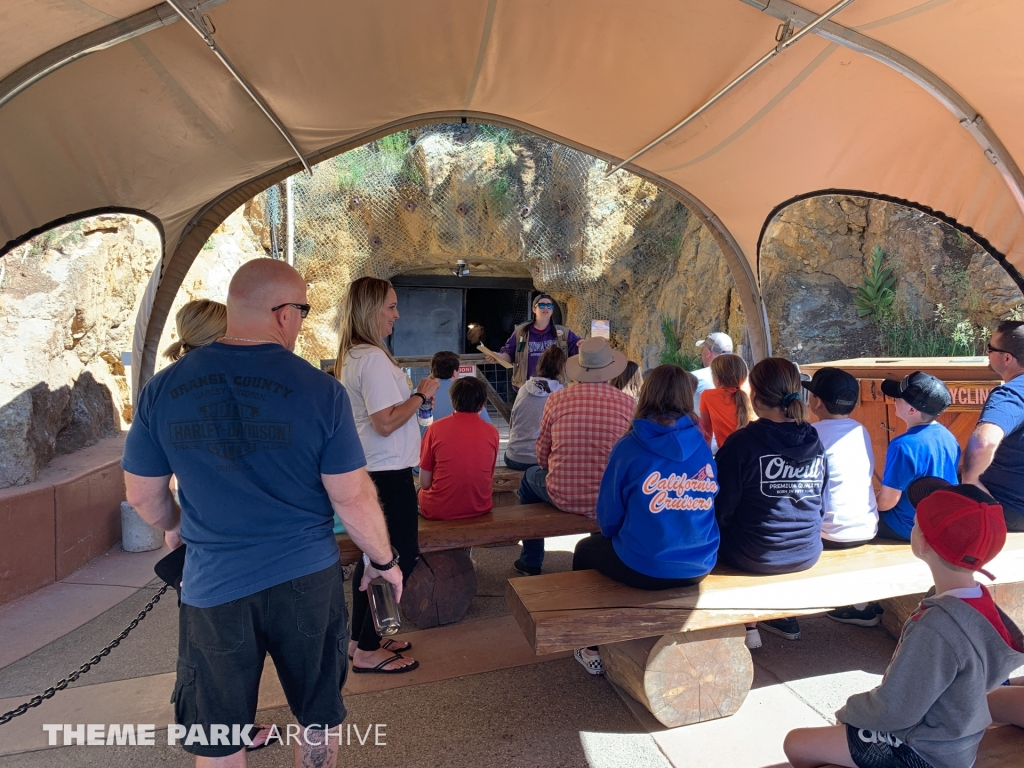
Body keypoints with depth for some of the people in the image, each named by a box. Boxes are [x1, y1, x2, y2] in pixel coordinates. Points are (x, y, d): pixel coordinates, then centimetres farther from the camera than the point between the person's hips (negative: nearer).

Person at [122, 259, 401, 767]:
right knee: (319, 718, 23)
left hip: (212, 586, 2)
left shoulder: (163, 388, -7)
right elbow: (353, 497, -12)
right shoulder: (320, 390, -15)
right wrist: (383, 560, 5)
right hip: (306, 578, -1)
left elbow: (142, 495, 4)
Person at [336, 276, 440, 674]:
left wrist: (413, 395, 12)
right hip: (388, 474, -10)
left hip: (371, 471, 10)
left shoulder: (352, 356, 10)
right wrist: (421, 394, -14)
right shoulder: (373, 358, -21)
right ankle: (367, 651, 12)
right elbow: (386, 422, -25)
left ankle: (361, 638, 31)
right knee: (402, 556, 1)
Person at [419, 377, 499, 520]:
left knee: (417, 491, 28)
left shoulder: (436, 429, -11)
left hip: (438, 511, -2)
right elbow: (489, 478, 4)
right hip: (480, 508, 2)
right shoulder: (492, 432, -6)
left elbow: (424, 483, -6)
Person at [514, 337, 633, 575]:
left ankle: (531, 562, 41)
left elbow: (542, 457, 1)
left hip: (562, 497, -1)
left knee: (530, 477, 33)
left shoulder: (557, 399, -8)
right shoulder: (629, 403, -7)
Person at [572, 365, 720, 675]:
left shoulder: (629, 447, -14)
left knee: (585, 549, 25)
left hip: (643, 569, -5)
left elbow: (608, 520, -7)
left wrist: (620, 535, 15)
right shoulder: (703, 446, -2)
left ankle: (594, 649, 34)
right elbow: (708, 509, 10)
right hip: (699, 568, 5)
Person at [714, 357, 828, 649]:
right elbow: (819, 501, 9)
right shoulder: (814, 442, -3)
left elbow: (721, 510, -14)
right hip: (807, 555, 5)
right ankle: (784, 615, 37)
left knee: (719, 529, 25)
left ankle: (748, 625, 28)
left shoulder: (742, 442, -19)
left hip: (755, 558, -5)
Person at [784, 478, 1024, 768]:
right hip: (944, 734, 8)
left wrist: (849, 711, -6)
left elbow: (894, 711, -25)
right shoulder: (977, 599, -7)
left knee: (796, 744, 4)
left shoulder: (937, 628, -35)